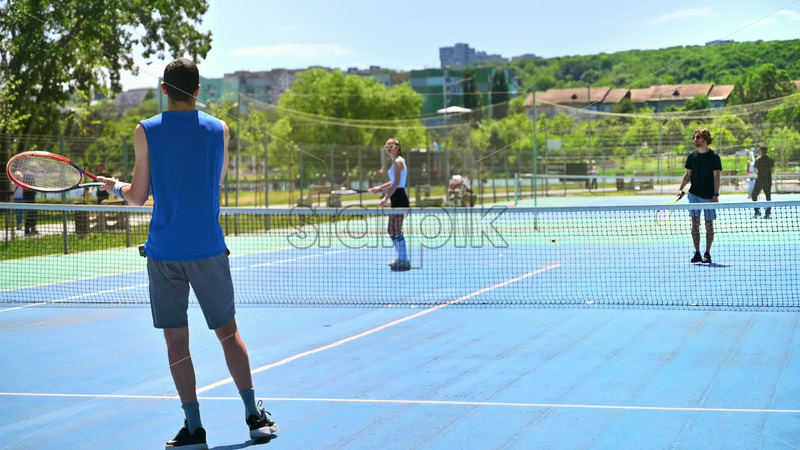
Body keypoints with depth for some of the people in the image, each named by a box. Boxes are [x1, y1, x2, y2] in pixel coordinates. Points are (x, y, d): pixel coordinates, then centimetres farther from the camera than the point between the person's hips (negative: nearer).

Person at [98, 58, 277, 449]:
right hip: (208, 249, 1)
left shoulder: (146, 131, -4)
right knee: (228, 332, 12)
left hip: (164, 252, -1)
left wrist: (115, 187, 21)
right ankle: (254, 416, 15)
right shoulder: (219, 130, 1)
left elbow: (138, 196, -1)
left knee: (175, 340, 5)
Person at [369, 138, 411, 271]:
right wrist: (380, 188, 25)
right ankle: (401, 258, 26)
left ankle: (404, 261, -4)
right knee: (392, 230, 16)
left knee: (396, 231, -8)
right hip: (397, 199, 10)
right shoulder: (396, 161, 17)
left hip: (399, 199, -10)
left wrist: (386, 197, -21)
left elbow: (396, 183, -20)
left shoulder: (398, 162, -13)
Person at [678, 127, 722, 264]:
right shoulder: (692, 156, 7)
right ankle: (697, 253, 8)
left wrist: (716, 194, -15)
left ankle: (707, 253, 9)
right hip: (694, 194, 4)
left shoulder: (714, 157, -6)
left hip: (708, 196, -4)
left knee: (709, 224, 1)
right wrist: (680, 188, 2)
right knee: (695, 224, 2)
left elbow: (716, 177, -8)